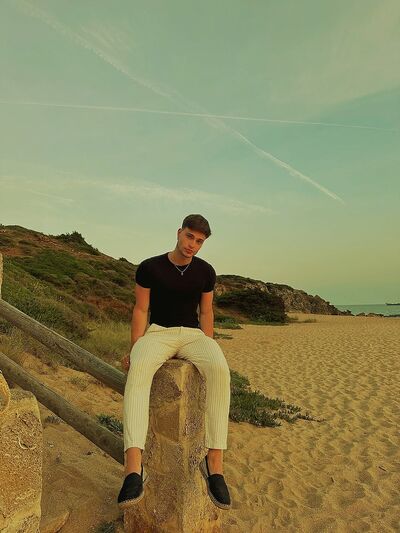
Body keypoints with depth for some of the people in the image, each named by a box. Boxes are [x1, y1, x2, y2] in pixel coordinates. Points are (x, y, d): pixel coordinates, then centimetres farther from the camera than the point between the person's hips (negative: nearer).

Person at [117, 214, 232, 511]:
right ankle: (134, 468, -43)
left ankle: (214, 462, -27)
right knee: (138, 369, -37)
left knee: (220, 370, -33)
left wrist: (208, 353, 3)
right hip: (158, 333, -1)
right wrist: (134, 351, -5)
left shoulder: (206, 272, 6)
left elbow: (206, 313, 11)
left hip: (193, 334, 2)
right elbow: (140, 310, 2)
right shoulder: (150, 267, -1)